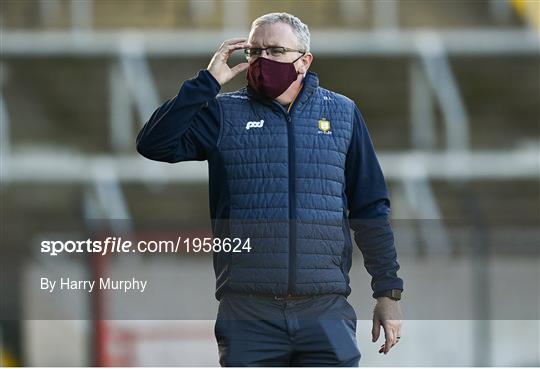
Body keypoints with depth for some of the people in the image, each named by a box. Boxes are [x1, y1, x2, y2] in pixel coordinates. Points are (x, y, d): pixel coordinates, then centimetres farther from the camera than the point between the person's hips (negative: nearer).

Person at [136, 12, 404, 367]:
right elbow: (154, 144, -6)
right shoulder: (224, 113, 8)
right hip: (248, 314, 0)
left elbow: (371, 210, 13)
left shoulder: (343, 114, 11)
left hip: (327, 313, 0)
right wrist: (207, 82, -7)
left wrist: (389, 292, 9)